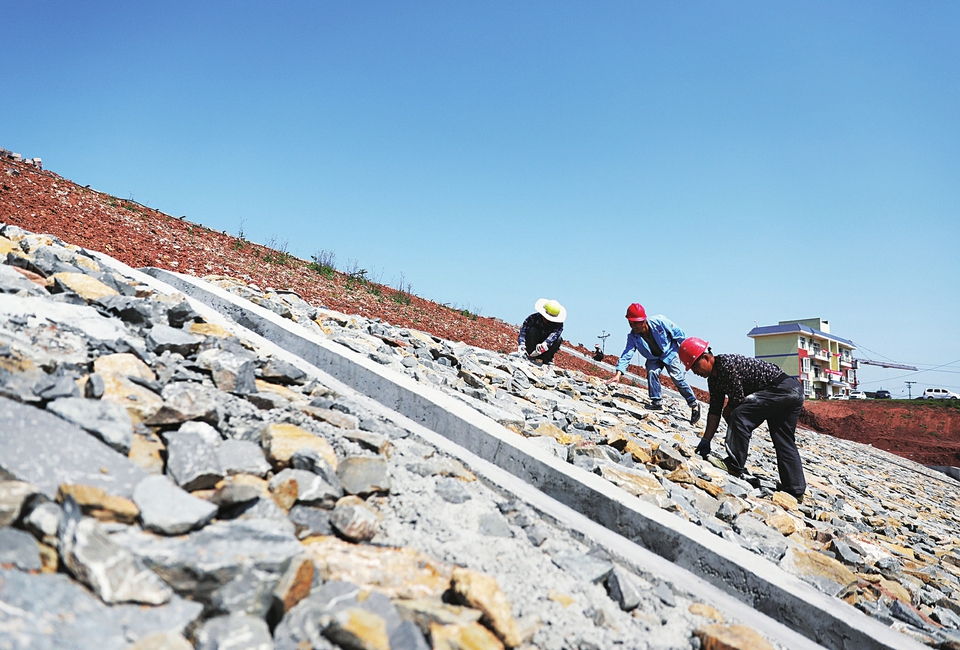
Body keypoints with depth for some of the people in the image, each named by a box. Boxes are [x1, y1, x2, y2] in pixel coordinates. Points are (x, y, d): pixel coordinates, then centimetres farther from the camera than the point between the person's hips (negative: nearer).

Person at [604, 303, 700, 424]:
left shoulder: (659, 321, -28)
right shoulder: (633, 336, -20)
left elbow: (678, 334, -15)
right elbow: (627, 354, -25)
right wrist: (618, 372, -38)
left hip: (670, 353, -3)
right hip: (653, 359, 3)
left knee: (678, 378, -13)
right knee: (652, 372, -24)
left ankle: (694, 405, 2)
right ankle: (656, 402, -11)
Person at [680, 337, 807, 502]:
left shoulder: (727, 364, -22)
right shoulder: (713, 379, 9)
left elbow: (738, 400, -20)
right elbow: (714, 411, 10)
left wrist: (727, 414, 1)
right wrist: (706, 440, 5)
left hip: (784, 388, -11)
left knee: (739, 416, -21)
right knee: (784, 442, 13)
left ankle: (734, 464, -17)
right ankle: (795, 489, 18)